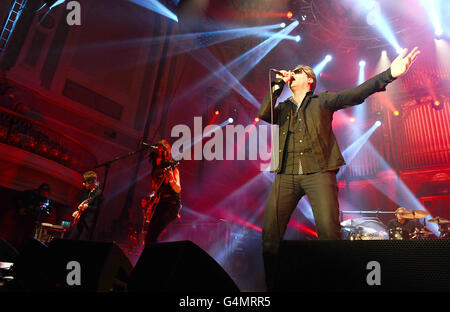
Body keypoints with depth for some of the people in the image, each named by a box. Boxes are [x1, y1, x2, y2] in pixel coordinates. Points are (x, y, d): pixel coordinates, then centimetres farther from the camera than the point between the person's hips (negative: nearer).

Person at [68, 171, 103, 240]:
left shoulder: (98, 193, -14)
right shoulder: (87, 191, 12)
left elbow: (97, 209, -16)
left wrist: (87, 207, -29)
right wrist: (77, 211, 10)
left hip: (88, 222, -8)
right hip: (79, 220, 8)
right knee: (71, 238, 11)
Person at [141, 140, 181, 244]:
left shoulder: (172, 168, -3)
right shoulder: (156, 170, 17)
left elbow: (178, 190, -12)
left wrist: (171, 180, -30)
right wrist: (148, 200, 10)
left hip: (171, 204, -7)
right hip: (157, 205, 7)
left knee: (151, 236, -20)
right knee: (148, 234, -2)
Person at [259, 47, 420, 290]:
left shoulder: (322, 101, 14)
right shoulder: (283, 108, 21)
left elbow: (354, 94, -1)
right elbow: (264, 114, 2)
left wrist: (389, 74, -14)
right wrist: (277, 85, 6)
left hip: (318, 173, -2)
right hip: (286, 175, 3)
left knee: (329, 232, -15)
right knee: (270, 233, -3)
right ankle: (272, 284, 11)